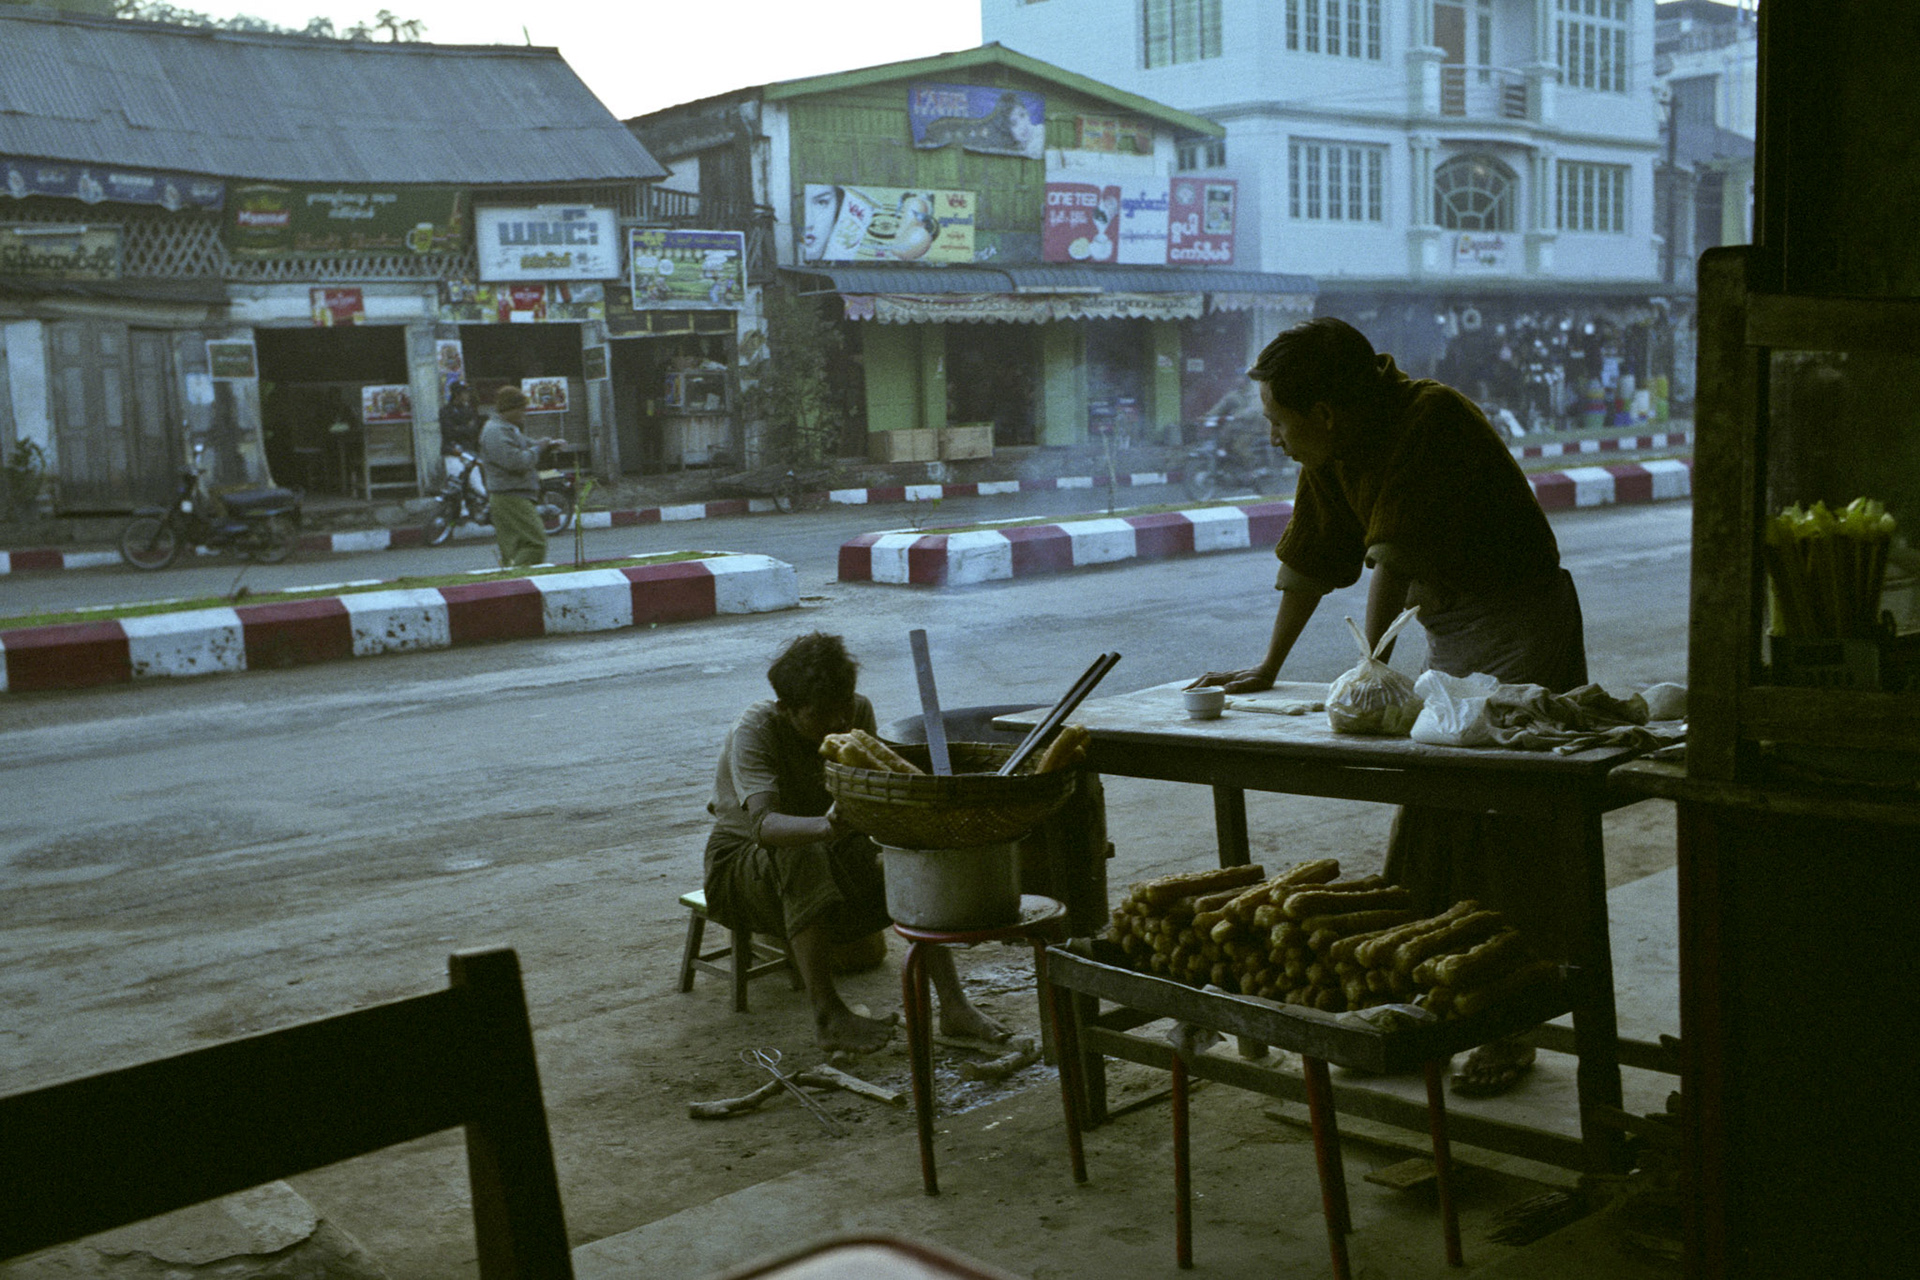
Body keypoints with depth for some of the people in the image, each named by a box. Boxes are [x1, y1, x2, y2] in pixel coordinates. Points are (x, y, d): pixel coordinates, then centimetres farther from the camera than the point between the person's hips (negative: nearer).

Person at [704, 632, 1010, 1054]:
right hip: (742, 865, -4)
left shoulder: (858, 713, -10)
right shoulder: (754, 732, -27)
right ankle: (827, 1015, -36)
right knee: (803, 856, -39)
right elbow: (763, 824, -44)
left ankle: (953, 1004, -23)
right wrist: (827, 827, -64)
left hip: (826, 853, 4)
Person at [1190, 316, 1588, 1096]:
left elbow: (1395, 560, -25)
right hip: (1450, 638, 8)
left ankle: (1512, 1030, 3)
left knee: (1511, 835, -5)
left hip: (1524, 630, -8)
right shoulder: (1332, 452, 1)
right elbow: (1310, 557, 11)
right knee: (1427, 833, 6)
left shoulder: (1433, 420, -24)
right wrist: (1267, 668, 15)